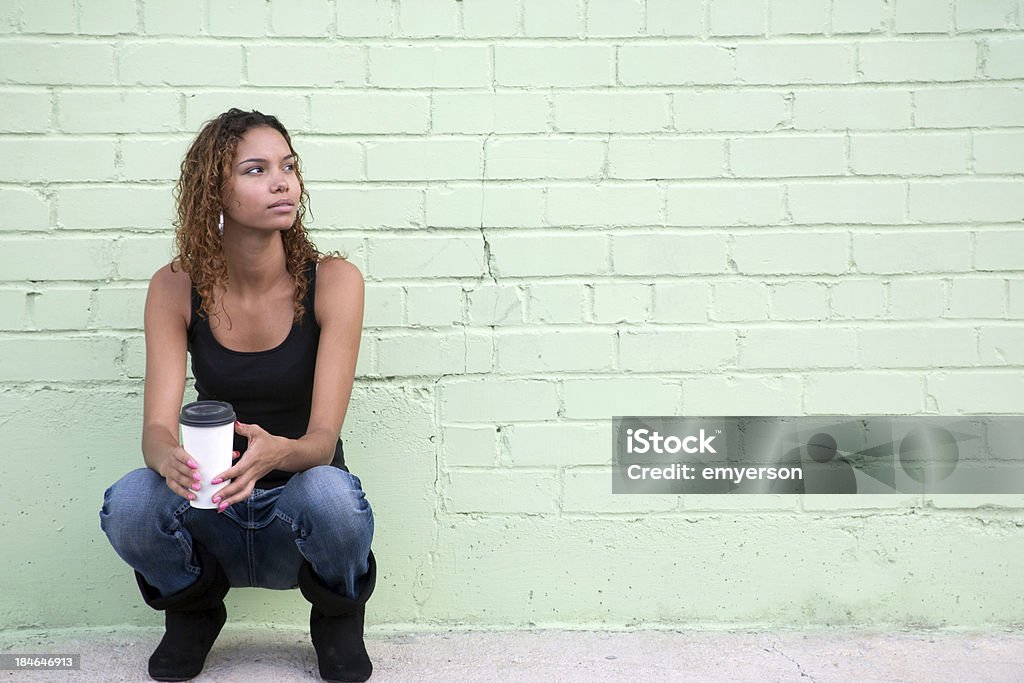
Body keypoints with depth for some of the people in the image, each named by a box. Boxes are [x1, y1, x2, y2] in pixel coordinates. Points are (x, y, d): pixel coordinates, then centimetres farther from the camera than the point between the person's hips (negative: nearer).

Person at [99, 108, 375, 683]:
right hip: (212, 516, 2)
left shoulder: (333, 280, -13)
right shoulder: (176, 287, -7)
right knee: (130, 502, -30)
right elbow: (158, 425, -14)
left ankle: (338, 619, 1)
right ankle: (194, 612, 6)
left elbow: (323, 437, -19)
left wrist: (277, 452, -43)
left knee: (328, 492, -35)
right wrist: (171, 459, -39)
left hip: (301, 516, -1)